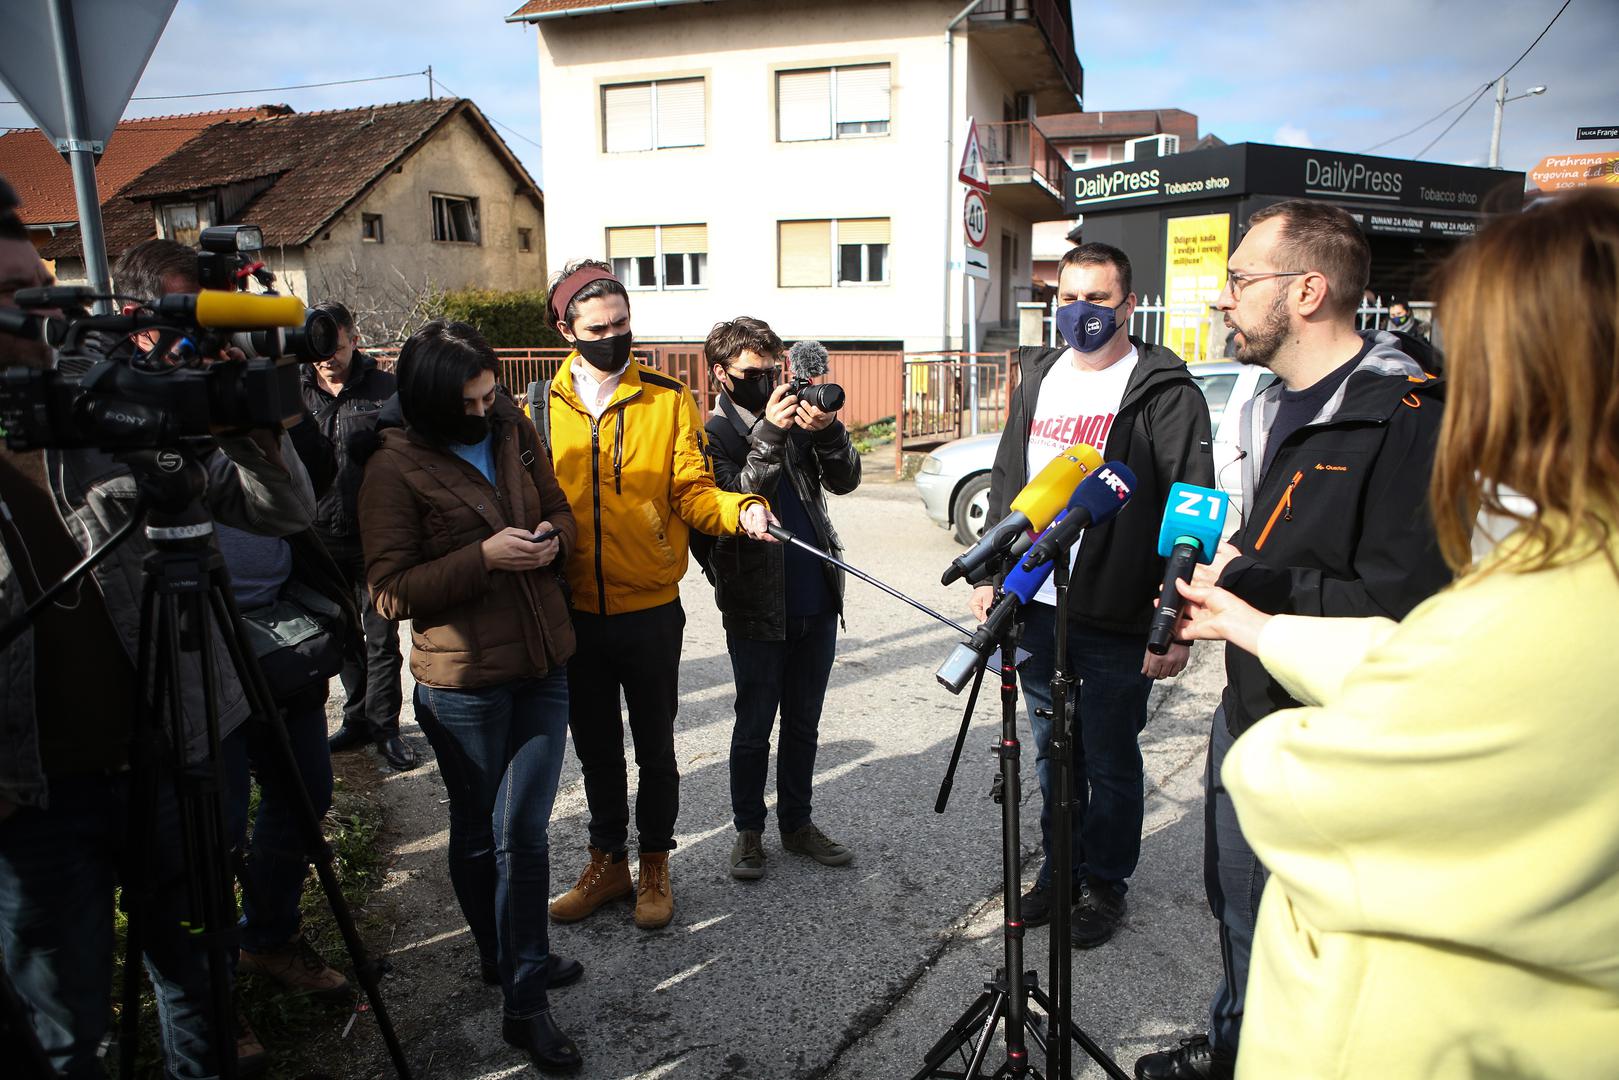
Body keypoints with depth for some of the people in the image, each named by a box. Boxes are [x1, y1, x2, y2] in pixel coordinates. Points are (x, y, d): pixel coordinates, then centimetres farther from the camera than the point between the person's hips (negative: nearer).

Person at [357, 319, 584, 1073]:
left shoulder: (513, 431, 5)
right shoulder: (395, 468, -11)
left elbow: (561, 510, 15)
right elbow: (390, 591, -13)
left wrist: (553, 538, -8)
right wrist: (485, 557, -22)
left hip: (543, 665, 4)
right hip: (462, 682, -4)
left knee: (524, 830, 6)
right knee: (479, 833, 13)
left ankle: (524, 998, 21)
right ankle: (503, 958, 34)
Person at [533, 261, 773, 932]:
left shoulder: (668, 399, -3)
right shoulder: (541, 407, 3)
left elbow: (692, 493, -7)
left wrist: (739, 510, -26)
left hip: (650, 609, -2)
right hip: (574, 612, 2)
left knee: (654, 746, 11)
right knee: (595, 746, 17)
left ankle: (654, 866, 31)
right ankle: (608, 861, 36)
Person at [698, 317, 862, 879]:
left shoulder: (797, 418, 6)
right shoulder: (713, 433, -6)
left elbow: (846, 480, -4)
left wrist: (828, 431, -22)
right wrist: (769, 436, -28)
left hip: (816, 601, 5)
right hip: (757, 606, -4)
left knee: (803, 722, 16)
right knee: (754, 726, 8)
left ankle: (797, 822, 31)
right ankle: (749, 830, 25)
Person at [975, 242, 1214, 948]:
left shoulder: (1164, 392, -9)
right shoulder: (1039, 377, 11)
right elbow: (1006, 481, 17)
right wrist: (992, 574, 12)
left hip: (1116, 621, -5)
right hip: (1036, 606, 6)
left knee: (1110, 762, 10)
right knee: (1053, 754, 18)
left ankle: (1106, 884, 29)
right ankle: (1060, 869, 35)